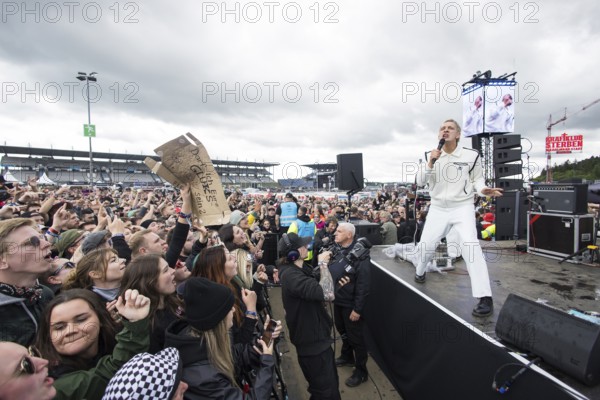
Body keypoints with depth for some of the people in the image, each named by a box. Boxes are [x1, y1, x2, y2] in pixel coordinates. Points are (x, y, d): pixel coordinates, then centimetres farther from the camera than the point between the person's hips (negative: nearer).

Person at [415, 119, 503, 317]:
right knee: (425, 244, 7)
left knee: (470, 246, -18)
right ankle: (420, 272, 39)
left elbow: (477, 178, 4)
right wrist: (431, 163, -19)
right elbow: (420, 182, -6)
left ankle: (485, 297, -11)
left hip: (463, 207, -2)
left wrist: (483, 189, -18)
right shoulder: (432, 156, -1)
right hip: (438, 208, 3)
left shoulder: (471, 155, -6)